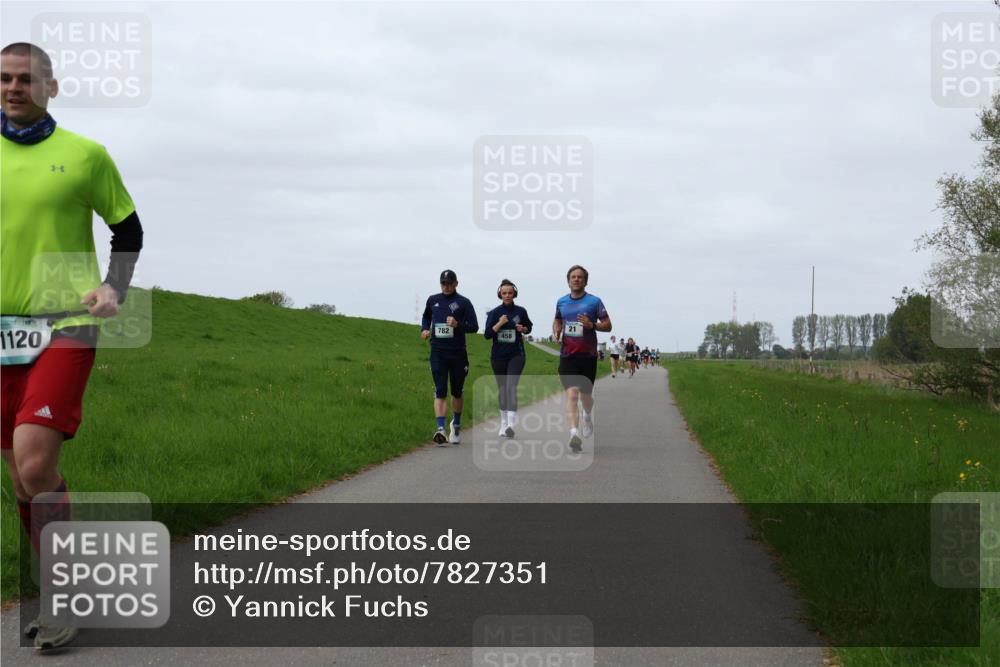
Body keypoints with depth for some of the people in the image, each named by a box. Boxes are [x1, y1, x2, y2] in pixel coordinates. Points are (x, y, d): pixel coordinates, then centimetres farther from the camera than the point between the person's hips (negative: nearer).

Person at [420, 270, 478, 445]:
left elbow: (474, 326, -5)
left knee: (457, 392, 12)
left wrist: (458, 324, -21)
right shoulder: (433, 300, 9)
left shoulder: (463, 303, -2)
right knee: (440, 392, -10)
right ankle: (441, 429, -20)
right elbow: (426, 316, 28)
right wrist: (424, 329, 9)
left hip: (458, 353, -1)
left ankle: (456, 425, 33)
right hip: (438, 353, 1)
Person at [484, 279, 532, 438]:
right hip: (498, 356, 2)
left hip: (516, 355, -2)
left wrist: (523, 329, -3)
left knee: (511, 385, -18)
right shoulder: (495, 313, 0)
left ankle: (511, 423, -28)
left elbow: (529, 327, 19)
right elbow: (487, 334, -7)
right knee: (501, 388, 11)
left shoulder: (521, 311, 2)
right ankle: (503, 423, 26)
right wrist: (499, 324, -21)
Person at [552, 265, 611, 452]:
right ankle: (574, 434, -25)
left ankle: (587, 416, 47)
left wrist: (591, 325, -19)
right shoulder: (561, 302, 8)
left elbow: (607, 325, -1)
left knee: (585, 395, 12)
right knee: (572, 394, -15)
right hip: (567, 356, 1)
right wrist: (556, 331, 4)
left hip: (588, 356, -1)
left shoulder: (594, 301, -2)